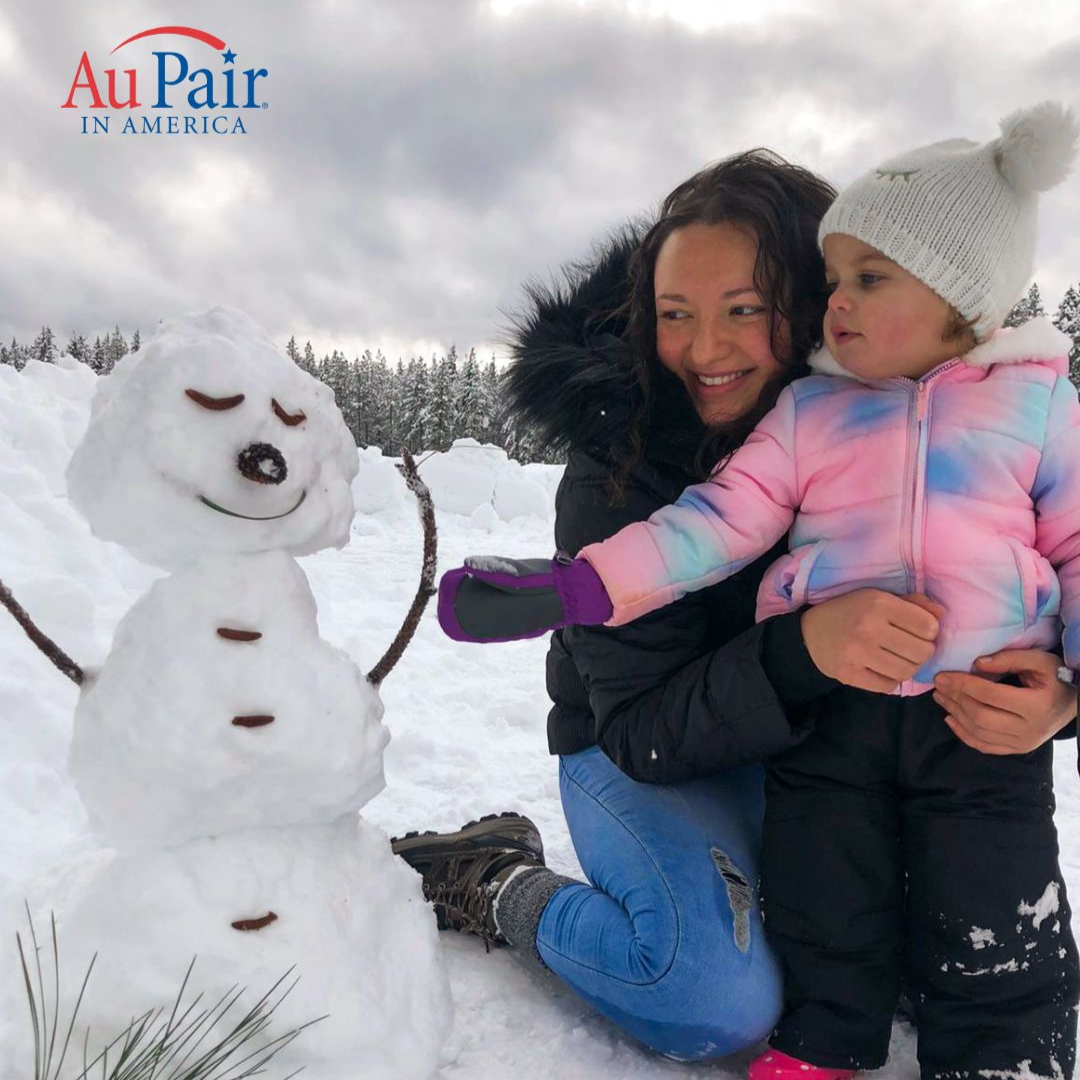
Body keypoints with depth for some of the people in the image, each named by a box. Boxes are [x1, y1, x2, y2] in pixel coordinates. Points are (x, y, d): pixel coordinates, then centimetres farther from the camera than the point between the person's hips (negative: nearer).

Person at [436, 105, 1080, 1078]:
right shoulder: (809, 408, 1)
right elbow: (722, 519, -7)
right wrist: (575, 587, -17)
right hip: (830, 702, 1)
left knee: (995, 939, 9)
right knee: (823, 915, 15)